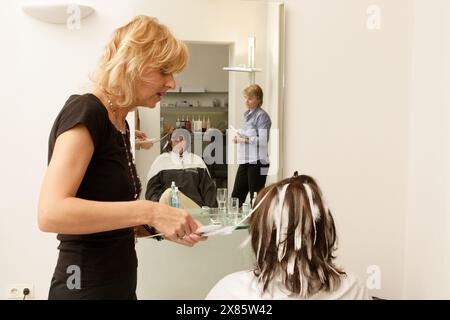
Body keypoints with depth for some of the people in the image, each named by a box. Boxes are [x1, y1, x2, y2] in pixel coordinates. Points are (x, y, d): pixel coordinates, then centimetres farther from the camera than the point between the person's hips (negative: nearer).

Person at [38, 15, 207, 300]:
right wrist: (149, 212, -27)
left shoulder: (119, 124, 9)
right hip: (86, 287, -8)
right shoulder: (85, 111, -16)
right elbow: (51, 213, -27)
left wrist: (161, 226, -1)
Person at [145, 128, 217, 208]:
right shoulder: (161, 160, 17)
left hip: (194, 206, 1)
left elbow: (208, 189, 15)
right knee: (169, 193, -34)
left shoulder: (197, 161, 21)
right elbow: (152, 190, 11)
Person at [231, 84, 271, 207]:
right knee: (236, 196, 10)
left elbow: (263, 140, -18)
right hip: (245, 161, 8)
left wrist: (245, 139, -18)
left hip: (257, 162, -8)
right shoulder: (247, 114, 16)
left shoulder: (262, 116, -9)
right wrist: (238, 138, 8)